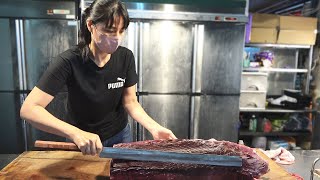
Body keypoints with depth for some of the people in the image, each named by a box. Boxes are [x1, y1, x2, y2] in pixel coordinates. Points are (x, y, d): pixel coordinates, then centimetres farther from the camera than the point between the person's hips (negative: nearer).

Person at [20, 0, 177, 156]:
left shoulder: (126, 57, -15)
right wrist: (74, 133, -43)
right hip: (81, 142, -2)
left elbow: (130, 102, -10)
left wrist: (154, 127, -26)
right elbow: (28, 109, -29)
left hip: (119, 136, 3)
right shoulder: (69, 61, -26)